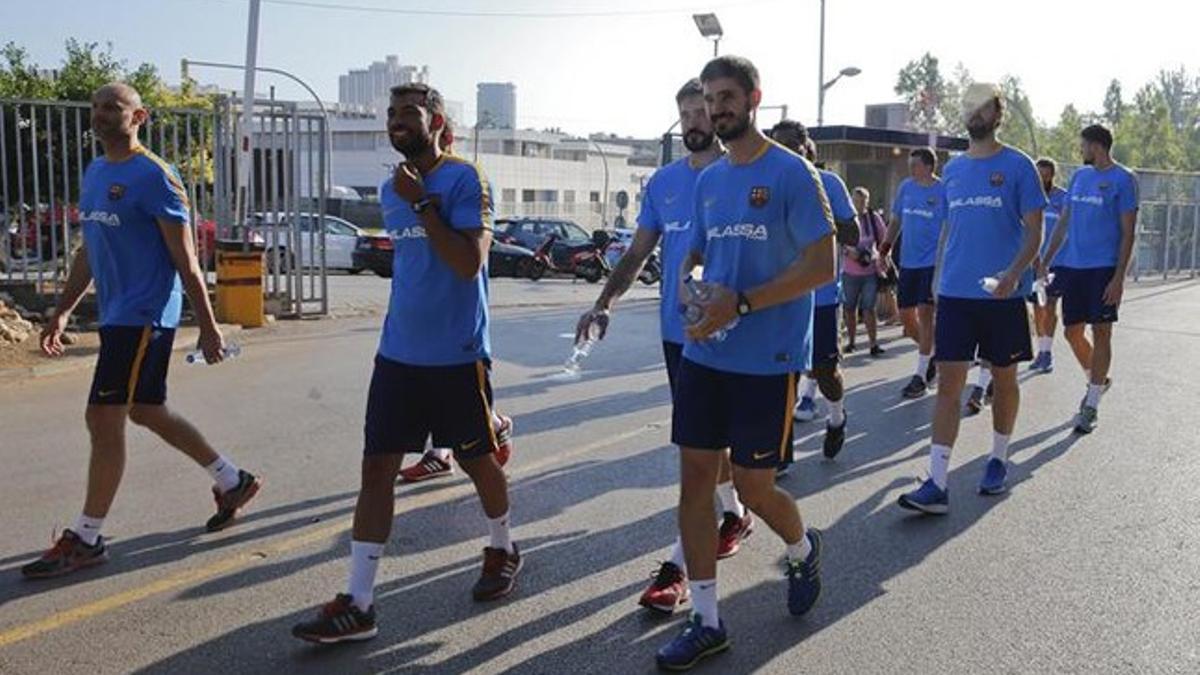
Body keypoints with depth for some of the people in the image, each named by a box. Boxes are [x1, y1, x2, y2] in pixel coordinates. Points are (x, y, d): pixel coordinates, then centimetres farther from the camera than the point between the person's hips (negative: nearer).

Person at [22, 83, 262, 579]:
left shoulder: (154, 176, -12)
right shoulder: (94, 173, 14)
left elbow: (185, 260, -14)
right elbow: (88, 251, 21)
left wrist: (208, 327, -15)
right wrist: (63, 311, 17)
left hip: (144, 317, -9)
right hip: (117, 315, 9)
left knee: (103, 419, -6)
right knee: (147, 412, 17)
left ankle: (84, 539, 5)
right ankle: (232, 481, 31)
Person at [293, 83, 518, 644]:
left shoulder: (463, 179, -11)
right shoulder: (390, 190, 12)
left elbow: (468, 262, -22)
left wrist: (422, 202, -20)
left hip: (457, 356, -6)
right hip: (397, 354, 6)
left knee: (478, 461, 11)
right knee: (376, 467, 1)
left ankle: (502, 550, 37)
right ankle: (357, 603, 4)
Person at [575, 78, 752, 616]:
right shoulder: (663, 181, 9)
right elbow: (638, 252, 11)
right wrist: (605, 302, -3)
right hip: (676, 330, 6)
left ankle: (678, 564, -2)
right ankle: (735, 514, 41)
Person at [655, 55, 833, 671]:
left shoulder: (792, 172, -8)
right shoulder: (708, 180, 12)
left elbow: (822, 267, -13)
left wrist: (739, 305, -20)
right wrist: (692, 290, -5)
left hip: (767, 360, -6)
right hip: (703, 354, 6)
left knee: (753, 486, 2)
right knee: (694, 478, 4)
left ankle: (803, 551, 37)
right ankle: (706, 621, 16)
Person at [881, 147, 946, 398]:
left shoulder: (944, 191, -7)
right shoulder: (906, 187, 8)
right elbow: (896, 221, 16)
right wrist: (883, 251, 9)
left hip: (932, 262, -6)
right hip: (907, 261, 6)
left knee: (925, 313, -7)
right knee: (906, 315, 7)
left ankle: (921, 375, 0)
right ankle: (931, 353, 31)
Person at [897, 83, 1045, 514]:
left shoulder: (1018, 166, -2)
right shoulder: (953, 169, 11)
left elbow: (1034, 231, -6)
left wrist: (1012, 274, -22)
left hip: (1002, 295, -3)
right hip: (955, 293, 3)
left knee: (1004, 379, 12)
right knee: (948, 384, -3)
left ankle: (998, 461, 32)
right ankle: (937, 484, -5)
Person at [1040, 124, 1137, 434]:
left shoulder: (1123, 179, -6)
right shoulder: (1079, 176, 13)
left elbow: (1128, 233, -8)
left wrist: (1119, 277, -14)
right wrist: (1045, 261, 14)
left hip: (1103, 268, -6)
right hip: (1072, 266, 6)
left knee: (1101, 333, -1)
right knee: (1072, 332, 9)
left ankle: (1091, 406, 4)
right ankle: (1097, 381, 34)